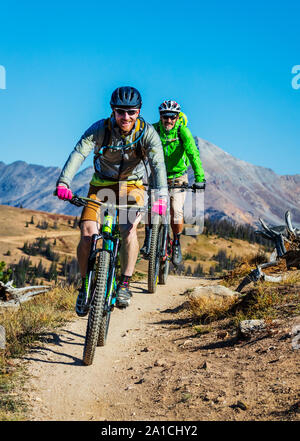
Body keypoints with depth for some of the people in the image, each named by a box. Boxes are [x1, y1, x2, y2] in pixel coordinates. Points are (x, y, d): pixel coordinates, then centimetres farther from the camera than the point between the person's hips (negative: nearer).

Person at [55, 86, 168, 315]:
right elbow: (79, 153, -32)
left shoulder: (147, 132, -18)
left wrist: (161, 197, -46)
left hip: (131, 185, 0)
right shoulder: (100, 129, -19)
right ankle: (85, 286, 2)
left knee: (129, 229, -27)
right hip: (102, 185, 1)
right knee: (87, 233, -17)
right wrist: (64, 182, -50)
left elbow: (158, 164, -30)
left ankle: (125, 284, -14)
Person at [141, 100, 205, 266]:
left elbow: (193, 154, -26)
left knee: (176, 212, -12)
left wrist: (199, 178, -38)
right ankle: (148, 240, -4)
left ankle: (176, 244, 12)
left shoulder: (183, 131, -18)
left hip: (178, 176, -1)